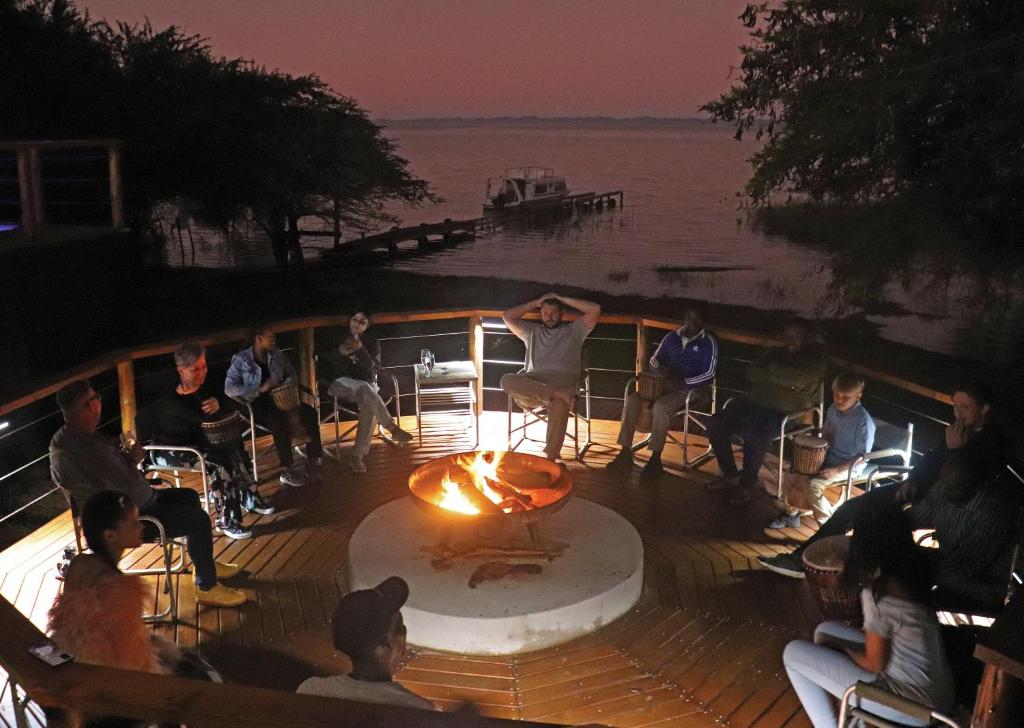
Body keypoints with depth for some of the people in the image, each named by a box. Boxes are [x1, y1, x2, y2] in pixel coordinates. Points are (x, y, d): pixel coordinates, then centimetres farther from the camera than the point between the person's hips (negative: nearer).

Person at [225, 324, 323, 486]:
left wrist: (286, 386, -8)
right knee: (281, 420, -36)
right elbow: (229, 389, -15)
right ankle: (286, 471, -31)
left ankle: (314, 461, -17)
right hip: (256, 403, -5)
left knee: (309, 412, -21)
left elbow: (292, 374, 17)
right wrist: (260, 389, -22)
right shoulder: (241, 359, -8)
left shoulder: (277, 354, 7)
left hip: (279, 397, 5)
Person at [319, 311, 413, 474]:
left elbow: (373, 370, -5)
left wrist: (360, 349, -20)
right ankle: (393, 428, -37)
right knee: (365, 389, -37)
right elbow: (324, 361, 8)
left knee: (368, 405, -36)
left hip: (367, 384, 1)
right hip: (342, 383, 0)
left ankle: (358, 455, -38)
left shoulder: (372, 342, 10)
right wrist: (339, 352, -11)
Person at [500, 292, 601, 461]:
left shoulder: (574, 330, 24)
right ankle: (555, 394, -38)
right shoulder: (532, 330, 31)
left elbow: (595, 309, 13)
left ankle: (551, 457, -42)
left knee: (559, 403, -38)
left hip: (563, 380, -2)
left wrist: (563, 299, 18)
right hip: (533, 382, 2)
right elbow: (507, 316, 22)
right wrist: (536, 302, 25)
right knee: (507, 380, -32)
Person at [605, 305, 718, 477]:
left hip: (691, 388, -5)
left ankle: (656, 459, -28)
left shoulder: (709, 343, -4)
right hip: (666, 383, 5)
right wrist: (662, 369, -7)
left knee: (660, 406, -36)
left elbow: (709, 373, -11)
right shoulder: (671, 337, 11)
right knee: (632, 399, -21)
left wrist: (684, 382, -23)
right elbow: (654, 360, 17)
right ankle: (625, 453, -19)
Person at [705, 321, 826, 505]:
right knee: (716, 423, -14)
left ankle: (747, 485, -14)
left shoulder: (814, 360, 5)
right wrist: (782, 377, -8)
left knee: (755, 437, -36)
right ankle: (730, 474, 0)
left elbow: (798, 379, -17)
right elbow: (751, 372, 5)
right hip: (755, 405, 7)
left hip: (784, 415, -6)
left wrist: (772, 371, -3)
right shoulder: (775, 354, 22)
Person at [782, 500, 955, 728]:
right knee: (825, 631, 18)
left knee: (794, 653, -5)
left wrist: (838, 646, 2)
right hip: (936, 689, 8)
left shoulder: (879, 592, -24)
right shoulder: (910, 571, 0)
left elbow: (874, 663, -15)